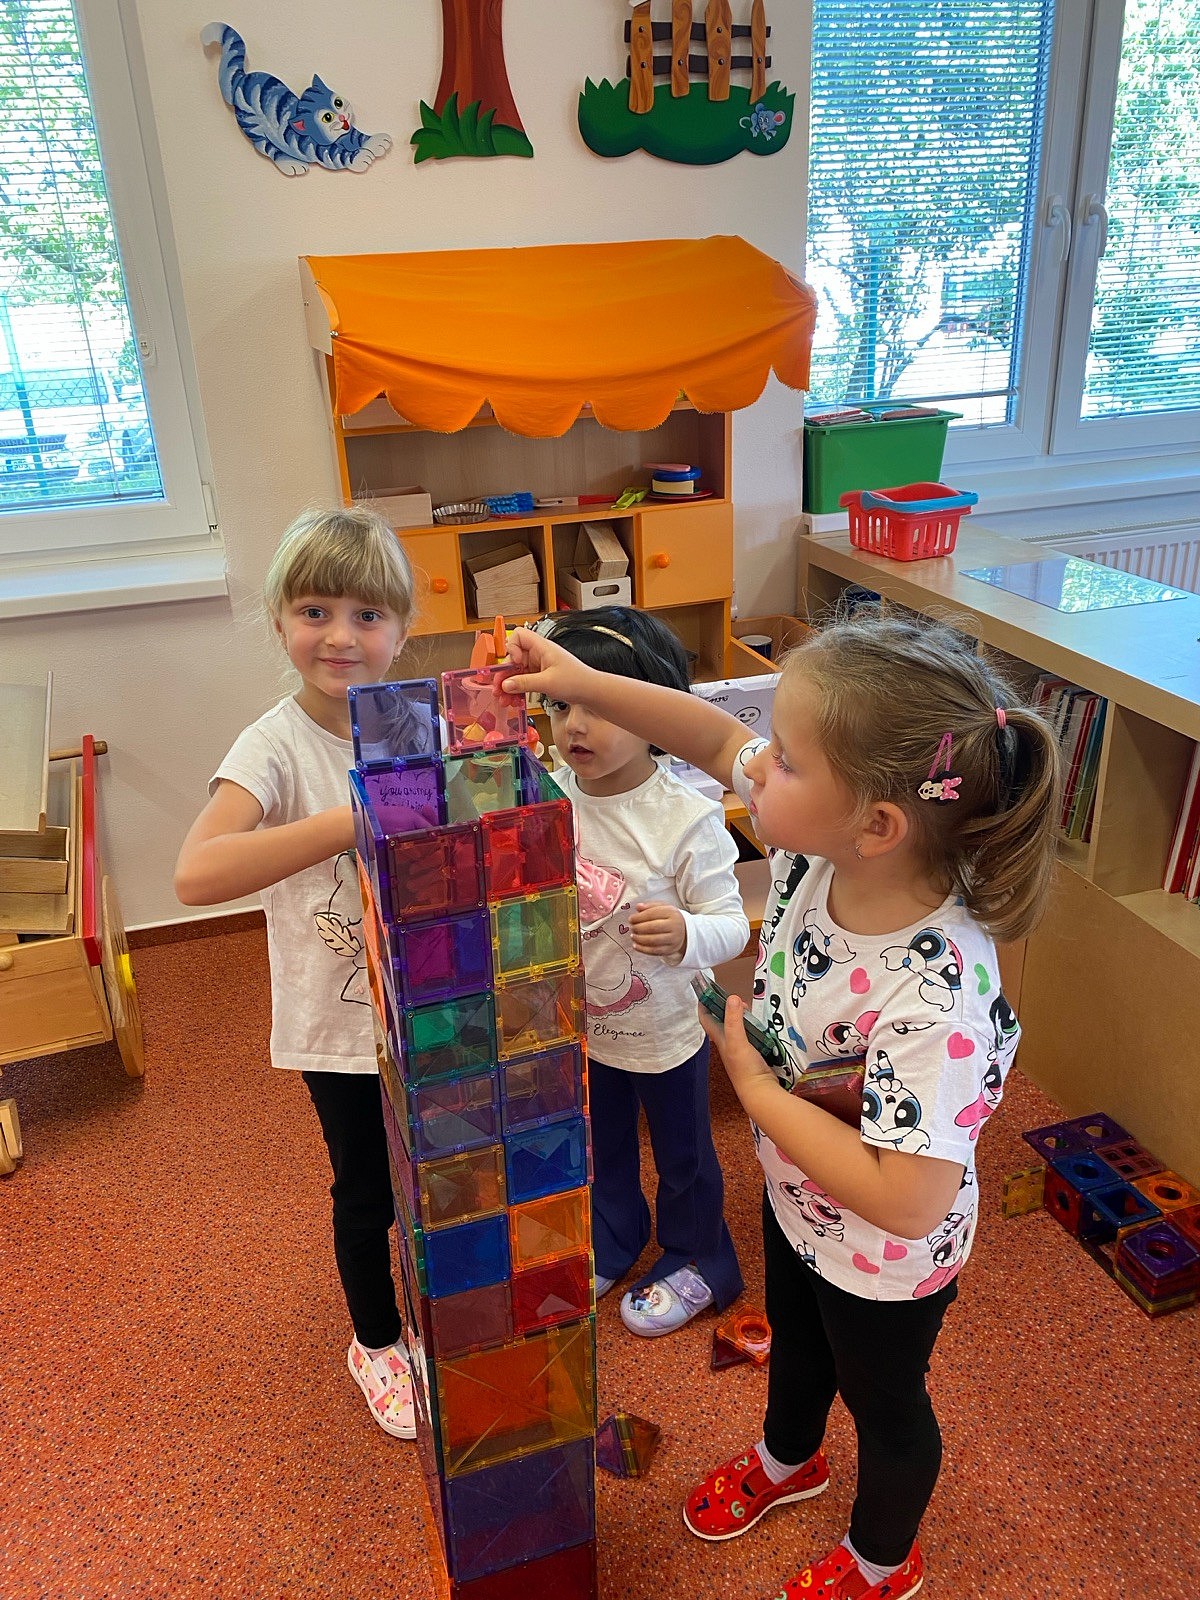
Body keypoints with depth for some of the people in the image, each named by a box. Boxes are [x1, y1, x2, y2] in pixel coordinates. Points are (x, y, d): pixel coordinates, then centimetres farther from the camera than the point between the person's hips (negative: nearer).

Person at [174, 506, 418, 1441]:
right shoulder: (278, 748, -21)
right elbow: (196, 875, -39)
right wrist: (355, 821, -42)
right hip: (339, 1023, -3)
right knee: (366, 1189, 17)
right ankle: (377, 1342, 46)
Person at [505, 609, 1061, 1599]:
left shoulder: (933, 994, -44)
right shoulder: (821, 844, -25)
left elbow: (906, 1200, -40)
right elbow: (716, 738, -10)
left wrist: (755, 1085, -33)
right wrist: (578, 682, -14)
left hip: (884, 1258, -7)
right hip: (797, 1196, 7)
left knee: (883, 1404, 26)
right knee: (795, 1345, 36)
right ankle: (786, 1460, 70)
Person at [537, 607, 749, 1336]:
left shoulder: (687, 818, -26)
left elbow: (731, 924, -22)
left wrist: (686, 934, -42)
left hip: (663, 1029, -4)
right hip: (578, 1026, 5)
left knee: (683, 1154, 21)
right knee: (599, 1151, 28)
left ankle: (697, 1262, 48)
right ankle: (610, 1243, 55)